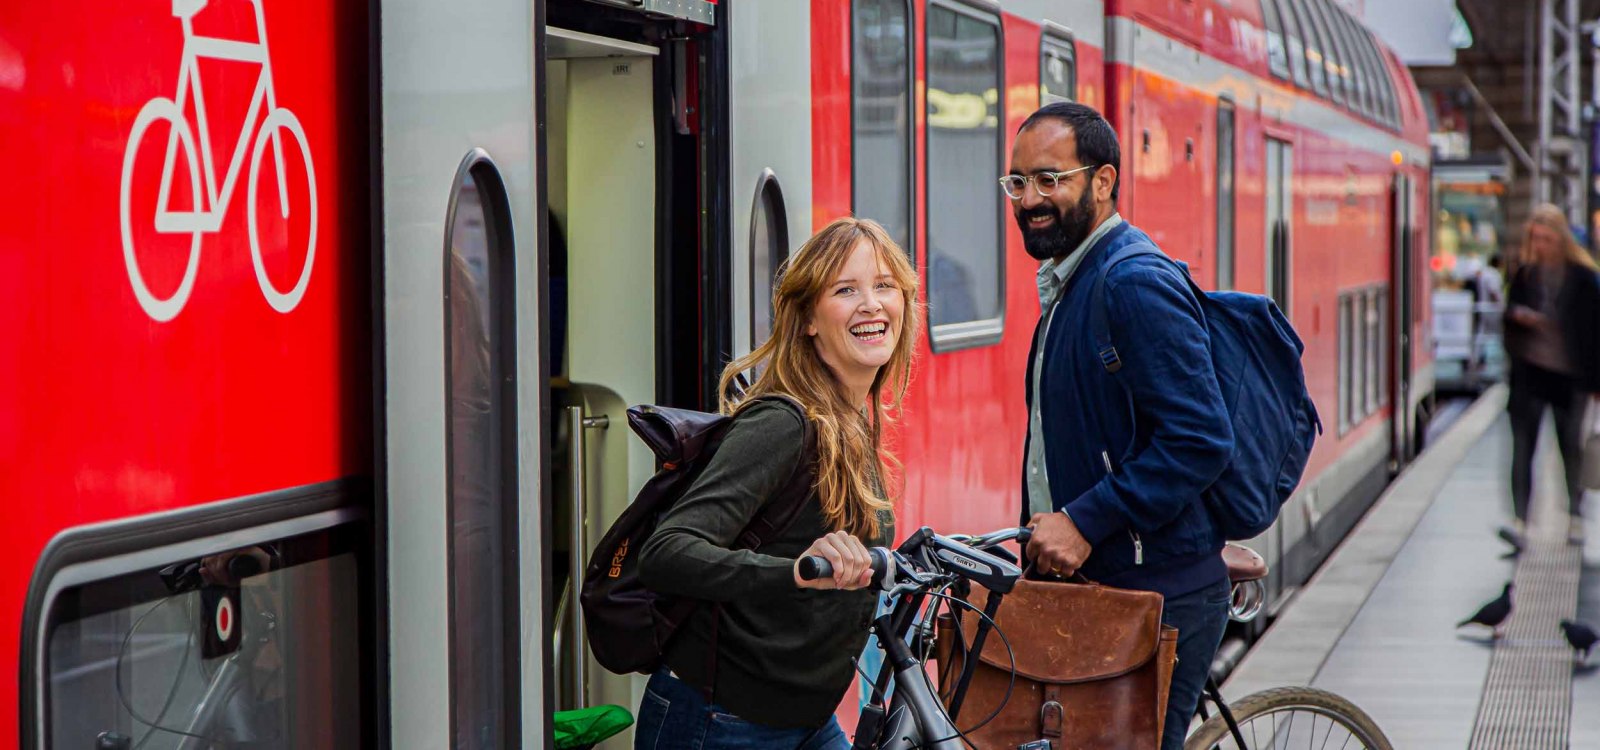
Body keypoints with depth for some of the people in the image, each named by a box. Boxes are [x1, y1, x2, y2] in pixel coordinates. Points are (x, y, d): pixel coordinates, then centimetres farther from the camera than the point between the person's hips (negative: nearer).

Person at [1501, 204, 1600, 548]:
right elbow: (1510, 311, 13)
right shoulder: (1524, 272, 5)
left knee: (1571, 447, 11)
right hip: (1530, 370, 2)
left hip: (1569, 373, -2)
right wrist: (1519, 315, -12)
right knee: (1522, 446, -8)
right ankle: (1520, 522, -12)